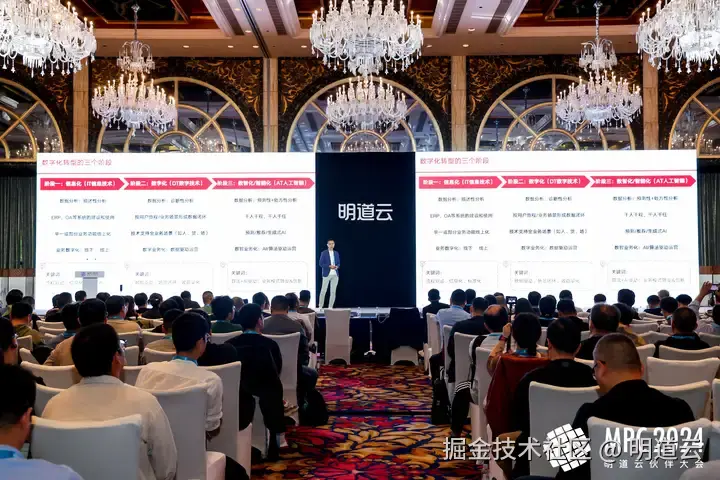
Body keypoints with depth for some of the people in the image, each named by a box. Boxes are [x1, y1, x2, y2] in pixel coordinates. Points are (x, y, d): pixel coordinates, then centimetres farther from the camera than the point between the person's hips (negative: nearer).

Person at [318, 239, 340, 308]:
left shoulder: (336, 253, 11)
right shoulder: (324, 253, -2)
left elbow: (338, 263, 15)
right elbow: (321, 264, -6)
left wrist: (337, 266, -8)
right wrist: (329, 266, -17)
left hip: (335, 275, 4)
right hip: (327, 274, -4)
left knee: (333, 291, 2)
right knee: (323, 291, 0)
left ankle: (330, 307, 8)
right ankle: (320, 306, 10)